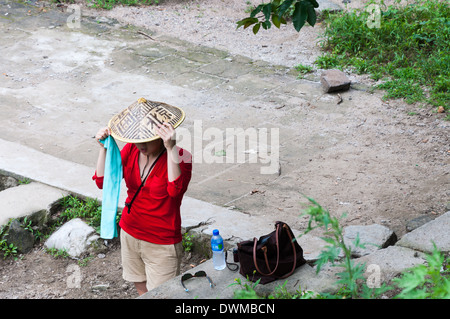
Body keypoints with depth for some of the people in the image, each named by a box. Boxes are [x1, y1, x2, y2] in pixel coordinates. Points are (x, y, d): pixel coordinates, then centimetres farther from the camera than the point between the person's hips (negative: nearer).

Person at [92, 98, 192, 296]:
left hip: (161, 244, -5)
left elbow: (176, 189, -38)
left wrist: (170, 148, -44)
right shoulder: (131, 149, -3)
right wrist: (104, 148, -19)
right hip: (130, 234, 6)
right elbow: (102, 181, -6)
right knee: (141, 290, 19)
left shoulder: (179, 156, -19)